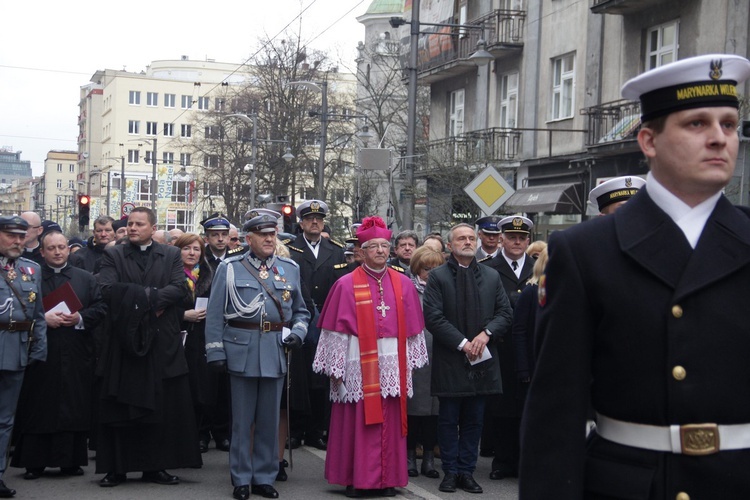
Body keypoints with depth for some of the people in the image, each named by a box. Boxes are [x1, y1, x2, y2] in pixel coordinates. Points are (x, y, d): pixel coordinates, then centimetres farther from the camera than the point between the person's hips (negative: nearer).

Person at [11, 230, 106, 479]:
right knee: (38, 406, 0)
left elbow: (100, 308, 5)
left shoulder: (86, 278, 12)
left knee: (74, 406, 3)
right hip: (41, 352, -2)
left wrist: (80, 318, -10)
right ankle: (34, 462, 5)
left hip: (76, 355, 2)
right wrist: (43, 318, -15)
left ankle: (71, 461, 10)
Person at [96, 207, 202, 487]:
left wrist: (137, 297, -14)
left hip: (162, 342, 1)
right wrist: (151, 295, -13)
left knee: (162, 408, 2)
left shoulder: (171, 256, 9)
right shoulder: (114, 256, 8)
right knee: (119, 409, 2)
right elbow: (108, 290, -8)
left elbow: (179, 289, -6)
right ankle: (116, 468, 9)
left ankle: (155, 467, 11)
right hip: (124, 339, 0)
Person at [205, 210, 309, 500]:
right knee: (242, 419, 5)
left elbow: (300, 311, 17)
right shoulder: (229, 269, 2)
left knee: (270, 419, 8)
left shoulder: (290, 269, 10)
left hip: (276, 352, 2)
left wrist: (297, 332, -3)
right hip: (242, 350, -2)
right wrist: (215, 351, -6)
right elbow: (215, 314, 1)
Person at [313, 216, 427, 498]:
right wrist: (335, 367, -7)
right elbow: (336, 329, -4)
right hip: (359, 365, -3)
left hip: (392, 366, 3)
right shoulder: (347, 285, -3)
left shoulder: (403, 284, 8)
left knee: (390, 423, 6)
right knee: (357, 422, 1)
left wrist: (411, 362, 8)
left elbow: (412, 328, 11)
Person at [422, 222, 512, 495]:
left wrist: (486, 333, -9)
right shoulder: (438, 276, -2)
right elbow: (433, 317, -9)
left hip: (481, 360, 3)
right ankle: (451, 471, 13)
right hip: (450, 360, -3)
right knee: (449, 420, 4)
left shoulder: (491, 276, 11)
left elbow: (505, 313, 9)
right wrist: (463, 343, -13)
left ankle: (467, 472, 17)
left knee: (474, 421, 8)